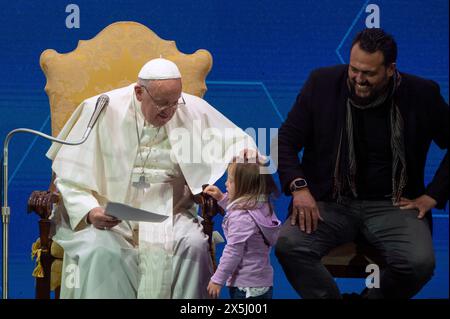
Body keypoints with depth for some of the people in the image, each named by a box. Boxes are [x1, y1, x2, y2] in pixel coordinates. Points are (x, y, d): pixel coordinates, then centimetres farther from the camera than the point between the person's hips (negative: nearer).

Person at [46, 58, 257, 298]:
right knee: (100, 252, -33)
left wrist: (247, 153, -12)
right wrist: (90, 212, -20)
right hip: (106, 217, -2)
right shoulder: (102, 111, -5)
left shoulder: (192, 109, 1)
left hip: (167, 215, 2)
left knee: (194, 245, -28)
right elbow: (69, 177, -2)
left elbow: (235, 140, 13)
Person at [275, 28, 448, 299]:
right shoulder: (322, 84, -1)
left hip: (393, 205, 0)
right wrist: (299, 187, -12)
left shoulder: (422, 95, -2)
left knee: (419, 262, -31)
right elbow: (285, 141, 4)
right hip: (331, 203, 1)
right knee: (288, 245, -30)